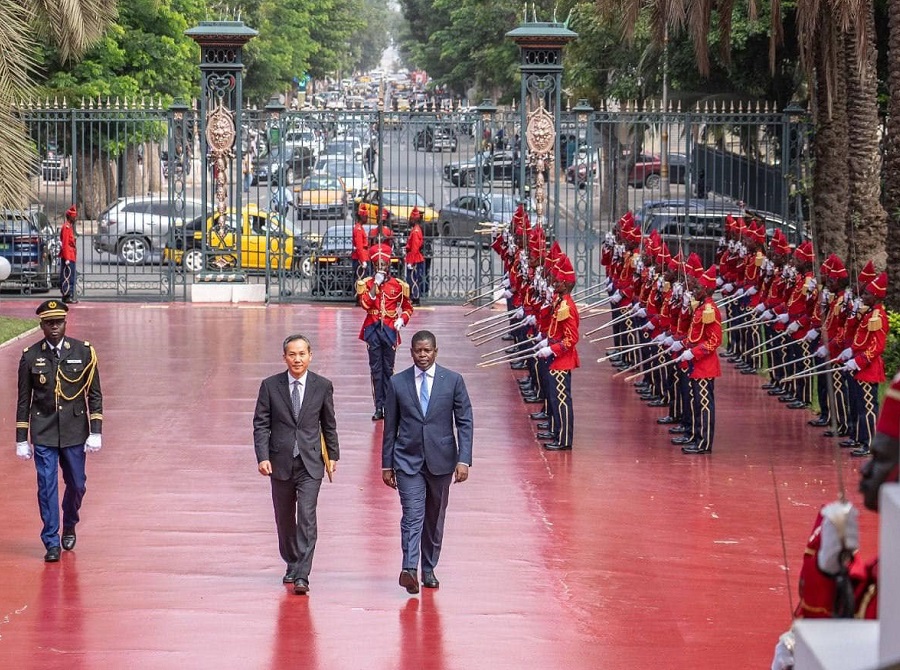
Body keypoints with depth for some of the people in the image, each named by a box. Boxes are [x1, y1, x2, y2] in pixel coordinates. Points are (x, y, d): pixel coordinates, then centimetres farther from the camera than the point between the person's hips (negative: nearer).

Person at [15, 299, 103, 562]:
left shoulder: (84, 352, -2)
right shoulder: (30, 356, -2)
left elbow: (94, 395, 1)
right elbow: (24, 400, 3)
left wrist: (95, 432, -5)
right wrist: (21, 440, 1)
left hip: (74, 432, 1)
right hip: (43, 434, -1)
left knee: (76, 484, 9)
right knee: (47, 486, -3)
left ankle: (69, 527, 36)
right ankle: (52, 543, 5)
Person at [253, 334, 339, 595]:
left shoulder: (322, 386, 1)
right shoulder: (270, 386, -1)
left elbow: (329, 424, 11)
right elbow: (261, 424, -1)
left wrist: (333, 455, 14)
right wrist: (262, 457, -11)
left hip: (310, 463, -1)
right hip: (280, 463, 2)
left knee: (306, 518, -12)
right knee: (285, 519, 13)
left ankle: (302, 576, -13)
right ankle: (292, 565, 32)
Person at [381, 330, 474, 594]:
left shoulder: (453, 381, 0)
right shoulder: (397, 383, 2)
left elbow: (464, 422, 0)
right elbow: (390, 426, 7)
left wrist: (463, 460, -9)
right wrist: (387, 464, 6)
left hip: (440, 459, 1)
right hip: (408, 460, -1)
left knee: (435, 518, 10)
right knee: (412, 515, -13)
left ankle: (428, 570, 21)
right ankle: (409, 570, -24)